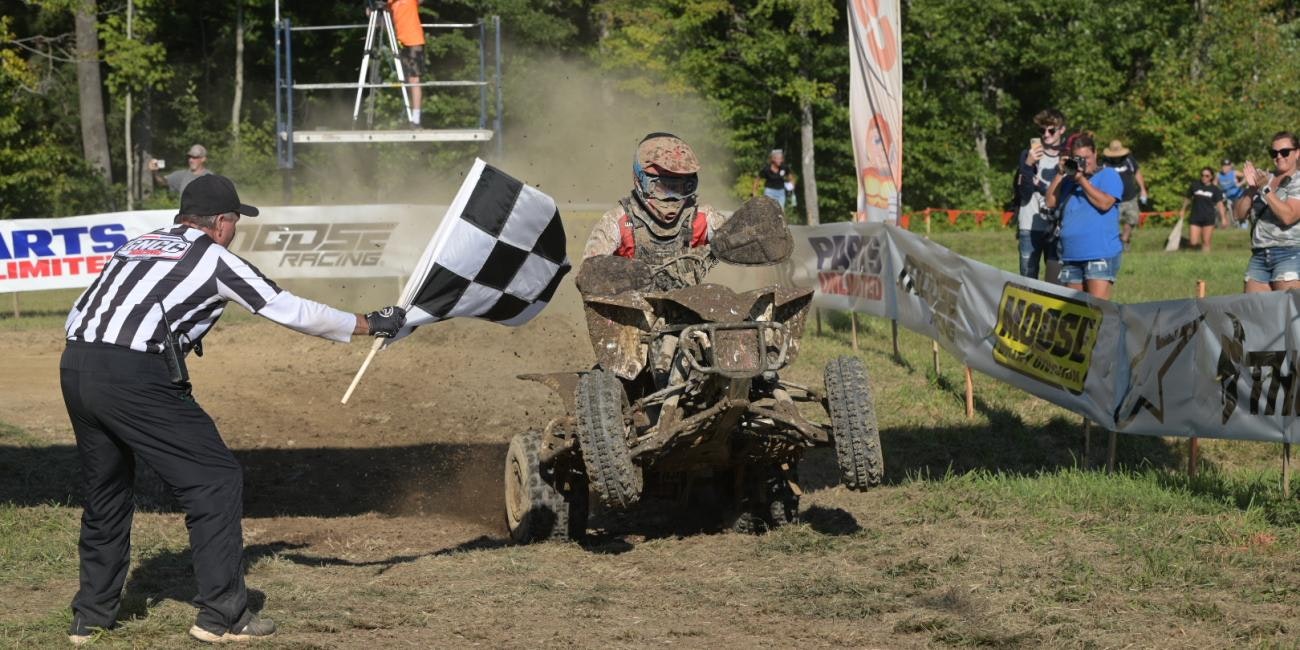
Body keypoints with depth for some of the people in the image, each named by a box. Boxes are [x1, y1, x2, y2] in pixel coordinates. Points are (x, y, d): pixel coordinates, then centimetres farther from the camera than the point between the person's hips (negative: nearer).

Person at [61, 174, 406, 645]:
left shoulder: (134, 246, 25)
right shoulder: (215, 258, 7)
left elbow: (76, 316, 20)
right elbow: (293, 312, 11)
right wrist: (369, 324, 21)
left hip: (74, 365, 7)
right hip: (136, 378, -7)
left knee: (104, 491, 22)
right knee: (216, 480, 3)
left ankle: (91, 616, 27)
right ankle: (220, 615, 3)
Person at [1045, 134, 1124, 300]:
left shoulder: (1108, 175, 3)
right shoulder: (1068, 179, 19)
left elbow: (1104, 203, -13)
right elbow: (1051, 203, 8)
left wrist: (1082, 180, -12)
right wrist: (1060, 174, 1)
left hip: (1100, 254, -6)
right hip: (1071, 255, 6)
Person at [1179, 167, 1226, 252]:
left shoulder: (1215, 189, -1)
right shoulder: (1195, 186, 1)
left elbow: (1219, 204, -1)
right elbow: (1187, 198, 15)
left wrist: (1223, 218, -8)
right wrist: (1183, 210, 24)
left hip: (1209, 219, -1)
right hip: (1196, 217, 1)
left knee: (1206, 243, 0)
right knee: (1194, 242, -5)